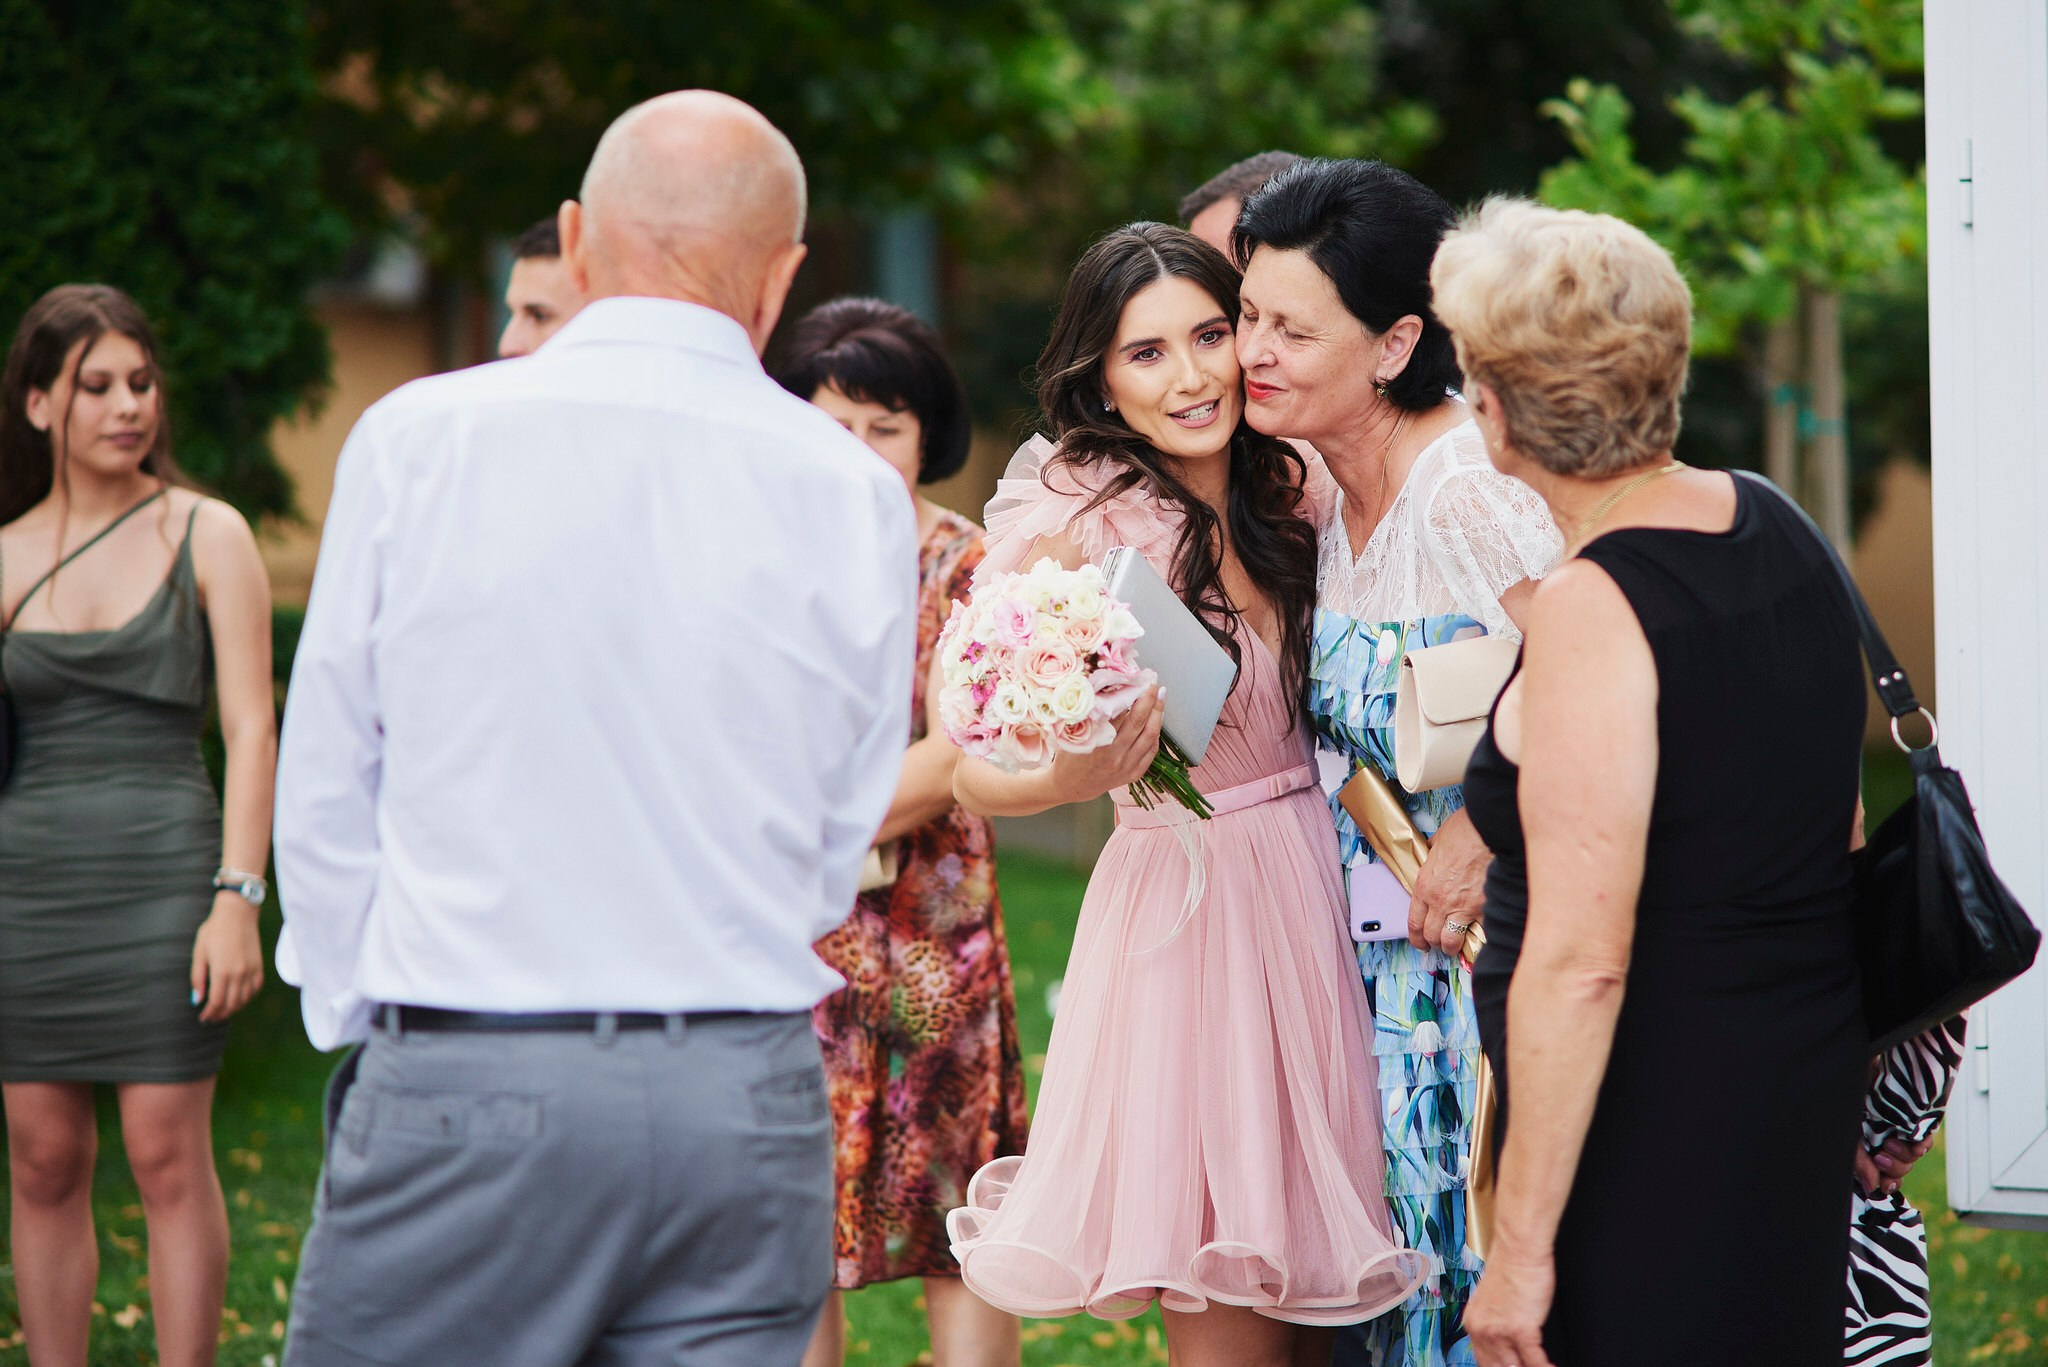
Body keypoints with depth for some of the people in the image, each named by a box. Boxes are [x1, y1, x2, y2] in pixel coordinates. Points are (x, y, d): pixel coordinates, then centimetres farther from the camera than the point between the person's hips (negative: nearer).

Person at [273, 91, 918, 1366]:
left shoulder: (413, 439, -2)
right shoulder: (856, 496, 2)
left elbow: (327, 793, 4)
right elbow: (843, 846, 9)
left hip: (458, 1084, -2)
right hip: (748, 1104, 2)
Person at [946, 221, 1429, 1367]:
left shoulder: (1286, 491, 6)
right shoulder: (1072, 521, -12)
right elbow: (977, 775, -14)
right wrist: (1077, 776, -33)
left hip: (1318, 899, 6)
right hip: (1184, 913, -6)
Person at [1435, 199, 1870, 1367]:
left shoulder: (1591, 609, -21)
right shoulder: (1777, 525, 5)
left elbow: (1581, 961, -25)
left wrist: (1520, 1246, -21)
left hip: (1654, 1122, -9)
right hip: (1810, 1076, 9)